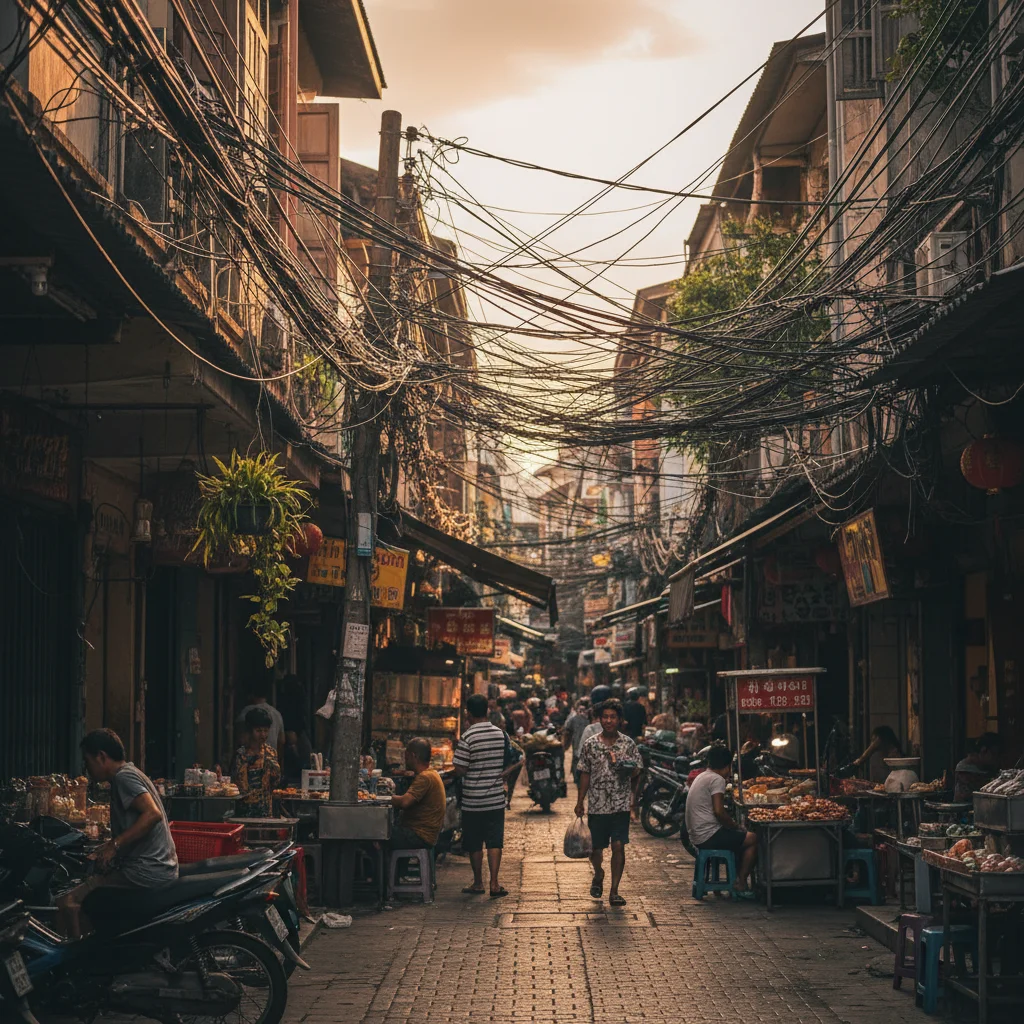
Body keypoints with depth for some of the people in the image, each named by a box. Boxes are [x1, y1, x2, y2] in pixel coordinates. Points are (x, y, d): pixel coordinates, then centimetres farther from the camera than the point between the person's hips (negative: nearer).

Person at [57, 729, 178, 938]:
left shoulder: (124, 776, -11)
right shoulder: (131, 773, 19)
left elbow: (152, 814, -25)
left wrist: (114, 845, -23)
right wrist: (105, 849, 17)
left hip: (145, 872, -11)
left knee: (67, 903, -16)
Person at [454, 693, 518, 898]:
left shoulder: (468, 737, -14)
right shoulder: (500, 734, 1)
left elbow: (460, 770, -14)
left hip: (473, 801, -3)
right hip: (496, 798, 3)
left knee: (474, 844, 9)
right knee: (494, 842, 5)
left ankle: (478, 883, 19)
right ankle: (494, 884, -3)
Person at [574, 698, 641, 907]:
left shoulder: (628, 744, 1)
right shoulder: (589, 745, 2)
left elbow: (637, 773, 3)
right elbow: (585, 774, 7)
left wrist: (630, 769, -20)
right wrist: (579, 802, 6)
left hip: (621, 805, -1)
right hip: (596, 806, 1)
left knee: (618, 847, -7)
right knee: (595, 848, 7)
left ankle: (614, 892, 1)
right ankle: (598, 875, 39)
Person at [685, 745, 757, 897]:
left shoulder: (701, 777, 17)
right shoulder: (717, 779, -12)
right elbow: (719, 811, -21)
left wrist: (733, 826, 17)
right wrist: (736, 827, -6)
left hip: (696, 836, 10)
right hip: (709, 835, -10)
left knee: (741, 837, 24)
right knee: (752, 839, -5)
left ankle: (739, 878, 18)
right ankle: (741, 884, -3)